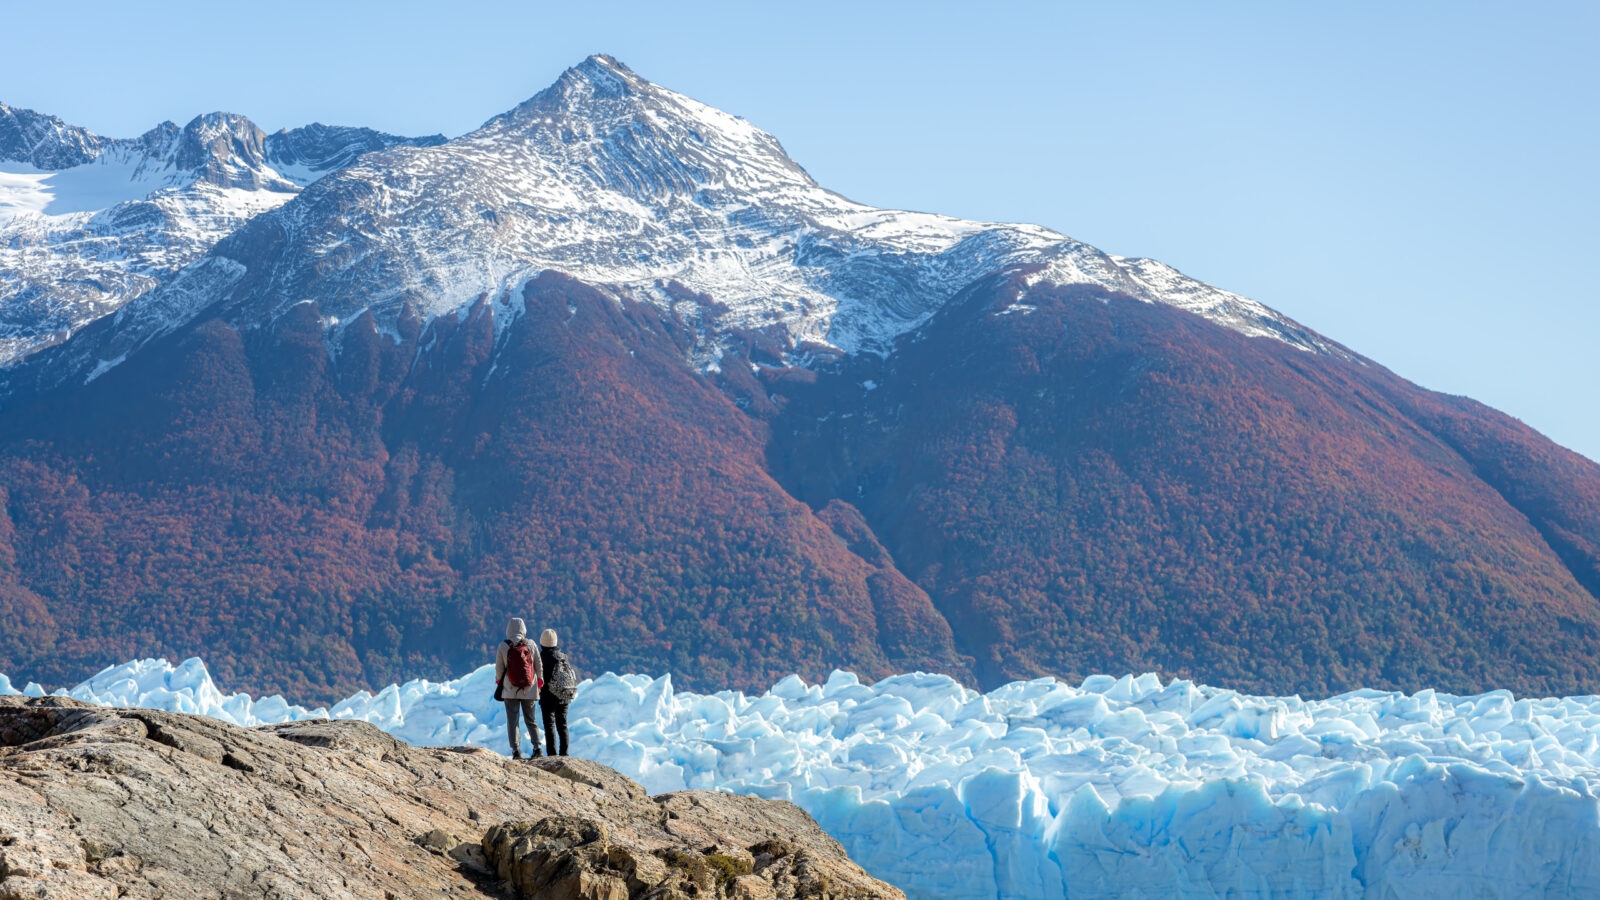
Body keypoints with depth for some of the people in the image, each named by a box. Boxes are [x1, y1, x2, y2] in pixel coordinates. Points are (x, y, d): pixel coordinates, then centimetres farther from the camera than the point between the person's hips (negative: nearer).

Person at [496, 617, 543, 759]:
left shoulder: (503, 646, -6)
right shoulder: (530, 644, -1)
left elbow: (499, 668, -1)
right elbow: (539, 666, 3)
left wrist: (498, 681, 16)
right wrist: (540, 681, 17)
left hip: (510, 689, -2)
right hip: (529, 689, 2)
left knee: (512, 720, 2)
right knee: (530, 719, 12)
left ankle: (516, 750, -6)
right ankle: (537, 747, 0)